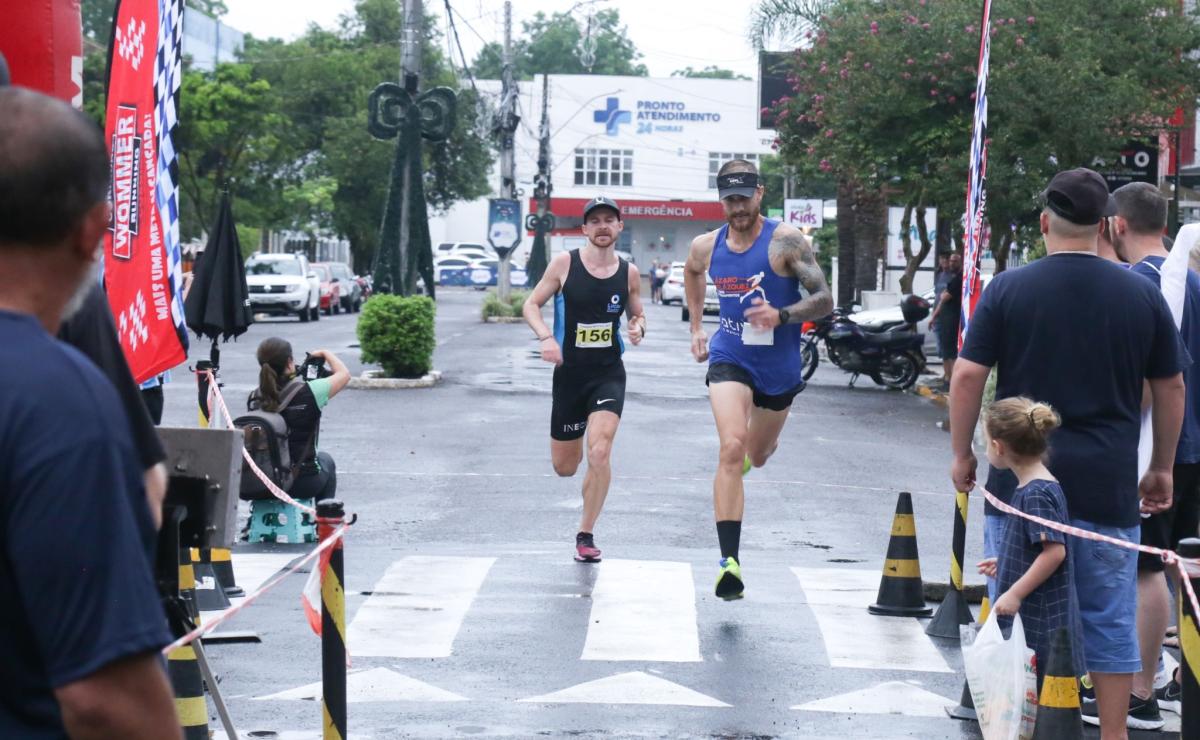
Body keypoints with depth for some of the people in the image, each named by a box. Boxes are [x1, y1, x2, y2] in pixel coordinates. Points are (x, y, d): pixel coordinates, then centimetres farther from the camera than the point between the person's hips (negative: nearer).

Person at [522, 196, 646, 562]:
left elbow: (637, 314, 17)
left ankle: (586, 535, -5)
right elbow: (531, 304, 2)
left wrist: (638, 328, -6)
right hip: (569, 372, 0)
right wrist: (545, 337, -17)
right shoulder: (565, 263, -4)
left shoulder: (628, 273, 2)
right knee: (564, 467, 8)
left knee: (600, 452, -21)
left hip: (609, 373, 0)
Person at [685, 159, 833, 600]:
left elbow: (824, 300, -17)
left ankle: (757, 445, 63)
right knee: (732, 449, -23)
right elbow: (692, 273, 24)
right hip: (729, 359, 0)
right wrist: (696, 326, 20)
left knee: (757, 457, 20)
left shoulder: (785, 241, -15)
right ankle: (729, 561, -28)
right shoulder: (706, 247, -2)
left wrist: (781, 315, -33)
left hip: (779, 366, 0)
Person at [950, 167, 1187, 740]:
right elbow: (1171, 387, 7)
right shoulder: (1142, 295, 2)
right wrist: (1162, 469, 17)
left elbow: (968, 376, -5)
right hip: (1108, 485, 1)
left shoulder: (1008, 289, -3)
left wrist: (962, 454, 7)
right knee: (1109, 616, 8)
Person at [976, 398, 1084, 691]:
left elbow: (1055, 551, -24)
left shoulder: (1037, 493, -18)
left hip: (1039, 619, -10)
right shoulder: (1029, 487, 12)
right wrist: (1005, 566, 24)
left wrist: (1015, 593, -22)